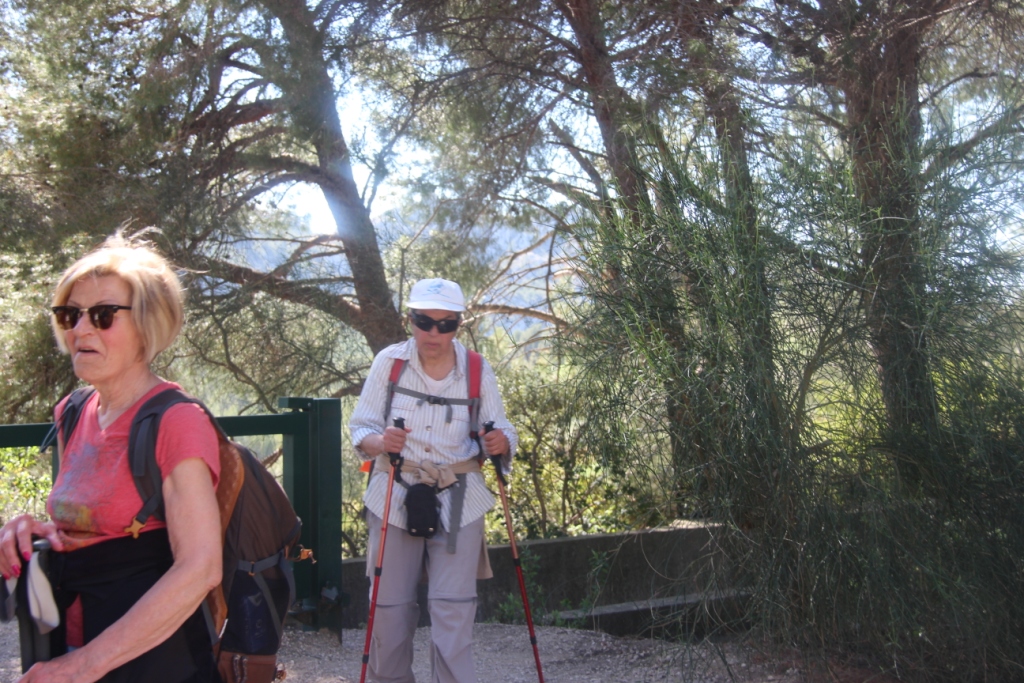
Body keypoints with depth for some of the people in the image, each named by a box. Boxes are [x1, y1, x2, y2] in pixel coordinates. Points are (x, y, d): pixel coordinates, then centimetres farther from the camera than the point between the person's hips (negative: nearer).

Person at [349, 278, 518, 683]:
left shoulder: (477, 371, -4)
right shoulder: (389, 362, -6)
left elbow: (501, 432, -1)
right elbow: (361, 429, -5)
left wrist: (501, 443, -25)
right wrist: (380, 442, -28)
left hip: (458, 500, 0)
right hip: (395, 496, 0)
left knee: (453, 605, -6)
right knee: (390, 603, 5)